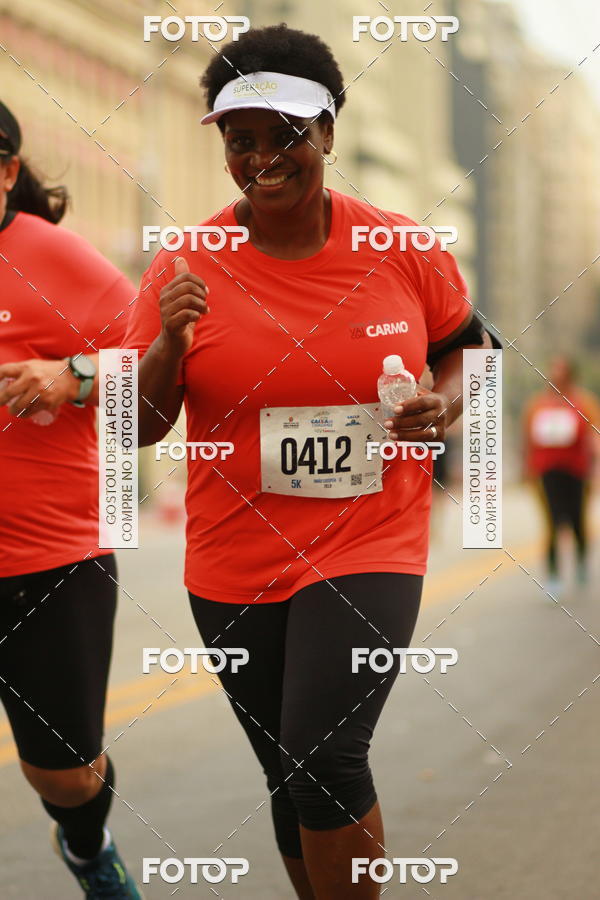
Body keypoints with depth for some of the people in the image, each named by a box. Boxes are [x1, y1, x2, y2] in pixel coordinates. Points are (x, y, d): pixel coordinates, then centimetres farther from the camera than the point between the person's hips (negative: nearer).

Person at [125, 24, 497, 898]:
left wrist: (447, 403, -7)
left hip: (368, 547, -2)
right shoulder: (185, 268, -5)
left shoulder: (404, 250, -4)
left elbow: (463, 338, 14)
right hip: (235, 561, 2)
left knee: (328, 758, -20)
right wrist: (170, 343, -20)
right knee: (290, 776, 14)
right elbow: (138, 427, -1)